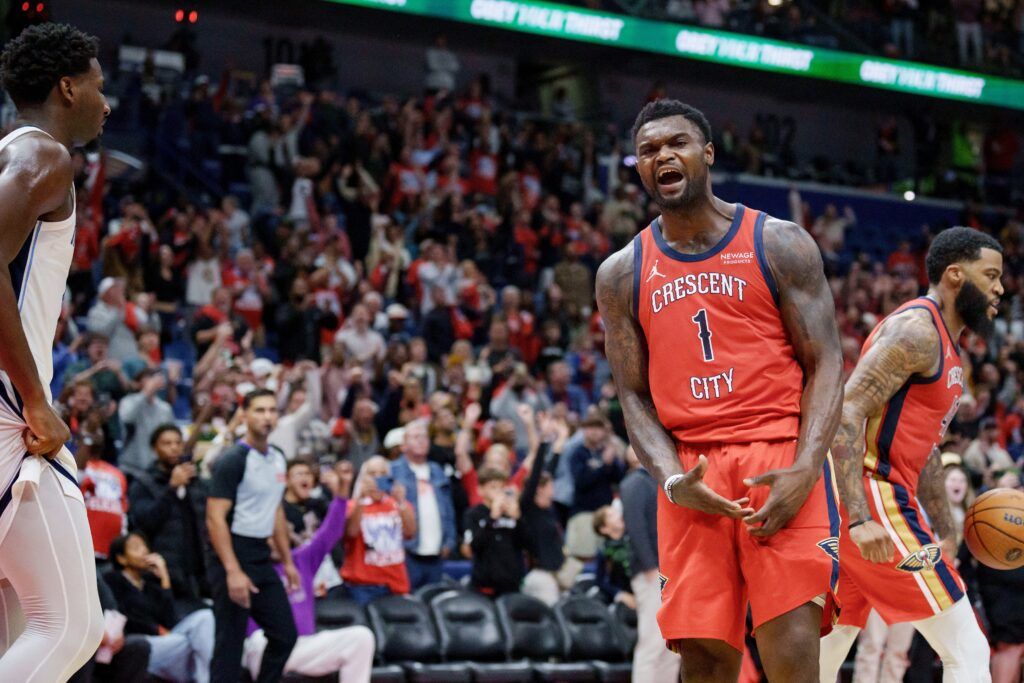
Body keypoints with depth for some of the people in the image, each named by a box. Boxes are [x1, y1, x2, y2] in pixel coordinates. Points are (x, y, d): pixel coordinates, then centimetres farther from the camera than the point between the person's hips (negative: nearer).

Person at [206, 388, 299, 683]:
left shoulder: (278, 458, 11)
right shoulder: (232, 460, -13)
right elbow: (216, 518, -18)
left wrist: (287, 561, 19)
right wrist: (233, 571, -25)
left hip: (262, 559, 8)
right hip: (233, 558, -8)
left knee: (284, 634, 8)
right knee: (230, 642, -4)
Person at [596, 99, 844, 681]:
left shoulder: (779, 244, 4)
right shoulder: (621, 274, 12)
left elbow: (825, 364, 0)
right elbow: (635, 397, 10)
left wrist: (805, 469, -16)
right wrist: (672, 480, -10)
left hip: (780, 465, -2)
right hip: (692, 479, 3)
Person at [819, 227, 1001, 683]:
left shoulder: (944, 346, 22)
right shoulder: (918, 330, -10)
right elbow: (846, 411, -21)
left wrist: (946, 534, 30)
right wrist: (861, 518, -29)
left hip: (861, 507, 10)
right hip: (873, 496, -10)